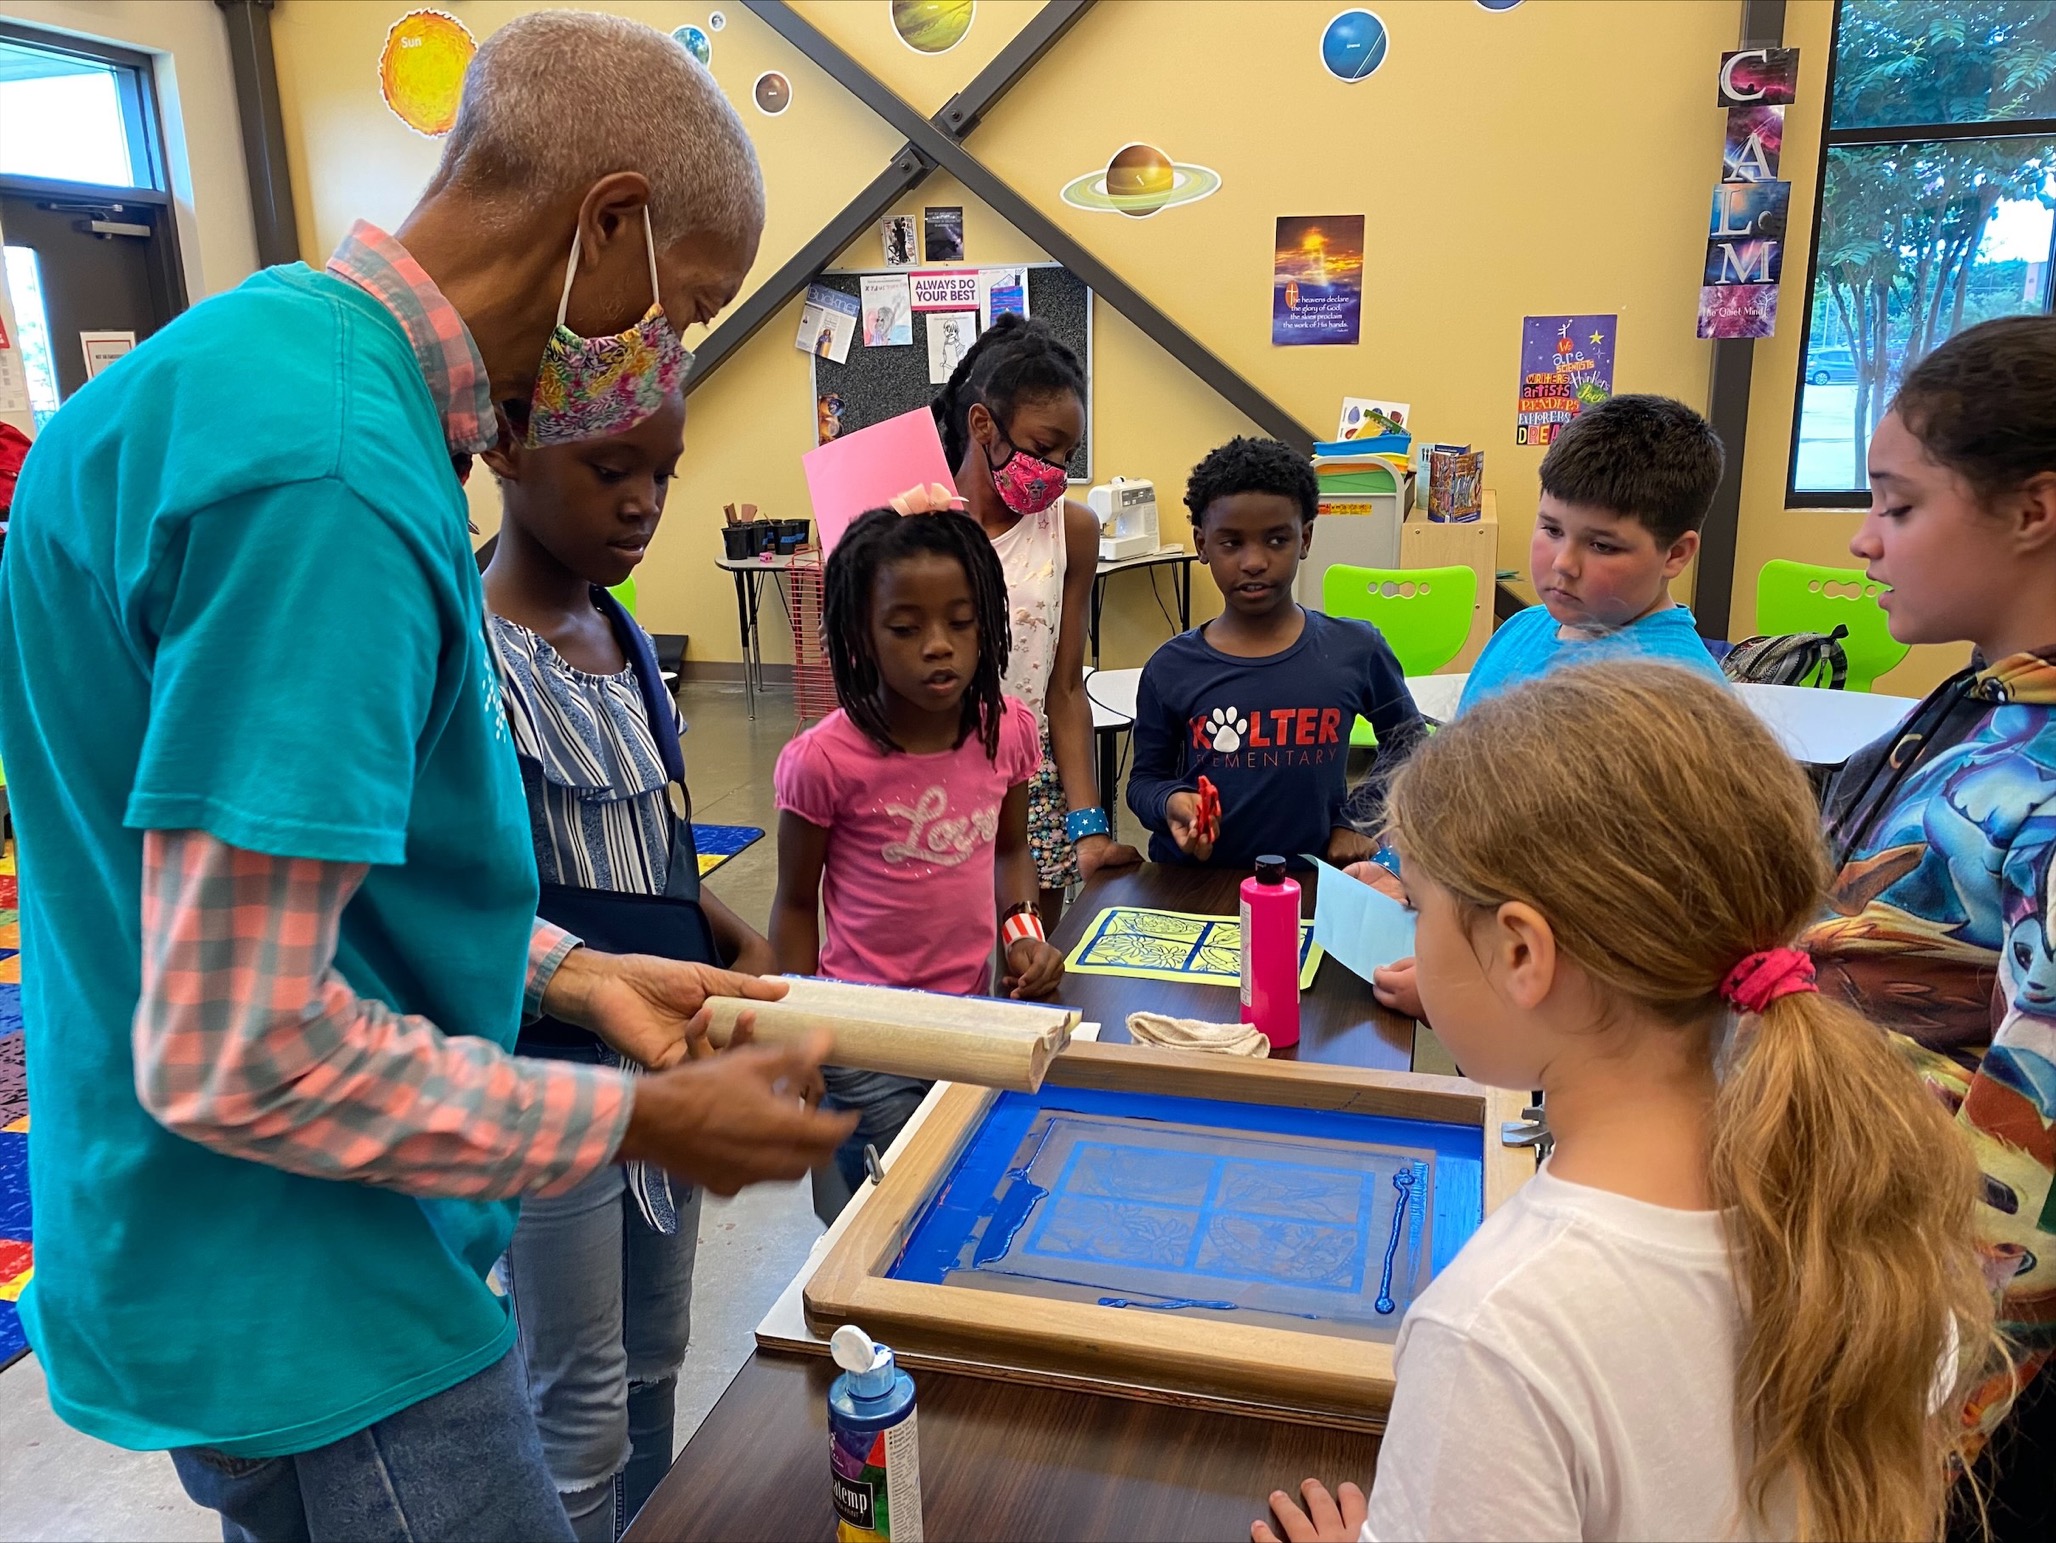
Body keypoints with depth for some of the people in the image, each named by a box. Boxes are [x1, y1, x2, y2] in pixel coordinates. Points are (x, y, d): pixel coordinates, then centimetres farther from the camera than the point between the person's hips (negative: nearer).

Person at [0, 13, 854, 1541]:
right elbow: (245, 1056, -28)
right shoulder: (329, 470, -28)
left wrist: (565, 970, 6)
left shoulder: (257, 357, 5)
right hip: (310, 1309, -9)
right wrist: (644, 1121, -16)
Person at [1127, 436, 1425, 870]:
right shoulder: (1171, 669, 1)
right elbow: (1145, 778, 11)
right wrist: (1170, 803, -9)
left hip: (1308, 879, 0)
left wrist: (1359, 818, 13)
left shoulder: (1356, 651, 2)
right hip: (1191, 881, 0)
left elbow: (1407, 740, 20)